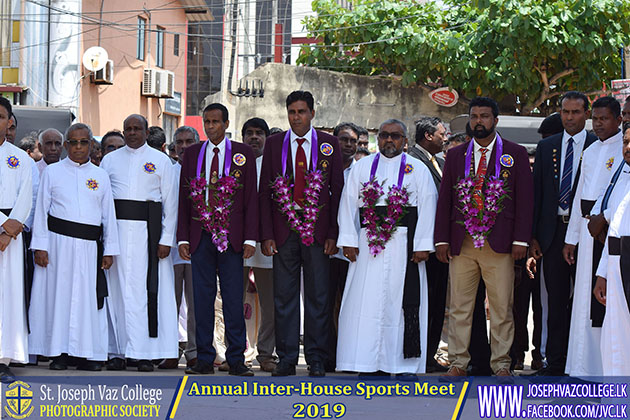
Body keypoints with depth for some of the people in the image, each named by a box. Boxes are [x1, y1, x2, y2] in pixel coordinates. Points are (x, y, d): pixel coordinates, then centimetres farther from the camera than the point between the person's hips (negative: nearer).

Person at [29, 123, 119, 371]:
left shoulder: (101, 176, 12)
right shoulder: (52, 172, 7)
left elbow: (109, 215, 13)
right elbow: (41, 211, 5)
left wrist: (109, 250, 7)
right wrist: (40, 246, -4)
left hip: (89, 246, 2)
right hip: (58, 242, -1)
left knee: (88, 297, 1)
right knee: (59, 294, -1)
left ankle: (87, 353, 5)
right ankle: (58, 352, 4)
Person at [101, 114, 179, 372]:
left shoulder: (161, 161, 8)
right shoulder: (109, 160, 14)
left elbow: (170, 202, 6)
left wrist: (166, 239, -3)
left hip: (147, 230, -2)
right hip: (115, 229, 2)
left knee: (145, 290, -6)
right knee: (117, 290, 0)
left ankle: (144, 353, -5)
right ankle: (117, 352, 3)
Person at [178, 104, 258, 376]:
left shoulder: (242, 153, 5)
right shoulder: (192, 153, 11)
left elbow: (251, 198, 2)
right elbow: (184, 198, 10)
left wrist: (250, 239, -6)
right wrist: (182, 238, 2)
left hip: (232, 238, -2)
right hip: (200, 237, 2)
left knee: (233, 299, 0)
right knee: (202, 298, 4)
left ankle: (236, 360, 6)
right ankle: (204, 360, 10)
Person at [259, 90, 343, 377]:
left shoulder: (329, 144, 5)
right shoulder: (274, 144, 8)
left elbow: (337, 190, 4)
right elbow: (265, 191, 7)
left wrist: (333, 234, -4)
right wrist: (266, 234, -2)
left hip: (318, 232, -1)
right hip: (284, 232, 1)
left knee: (318, 297, 2)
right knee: (284, 297, 3)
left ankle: (316, 359, 10)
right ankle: (286, 359, 10)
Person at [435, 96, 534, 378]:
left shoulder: (515, 154, 7)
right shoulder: (455, 155, 14)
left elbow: (525, 198, 3)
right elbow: (444, 199, 12)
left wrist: (521, 239, -6)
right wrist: (442, 239, 4)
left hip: (500, 243, -2)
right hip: (461, 243, 2)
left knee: (501, 307, -1)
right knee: (459, 306, 3)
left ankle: (501, 364, 7)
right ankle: (458, 362, 10)